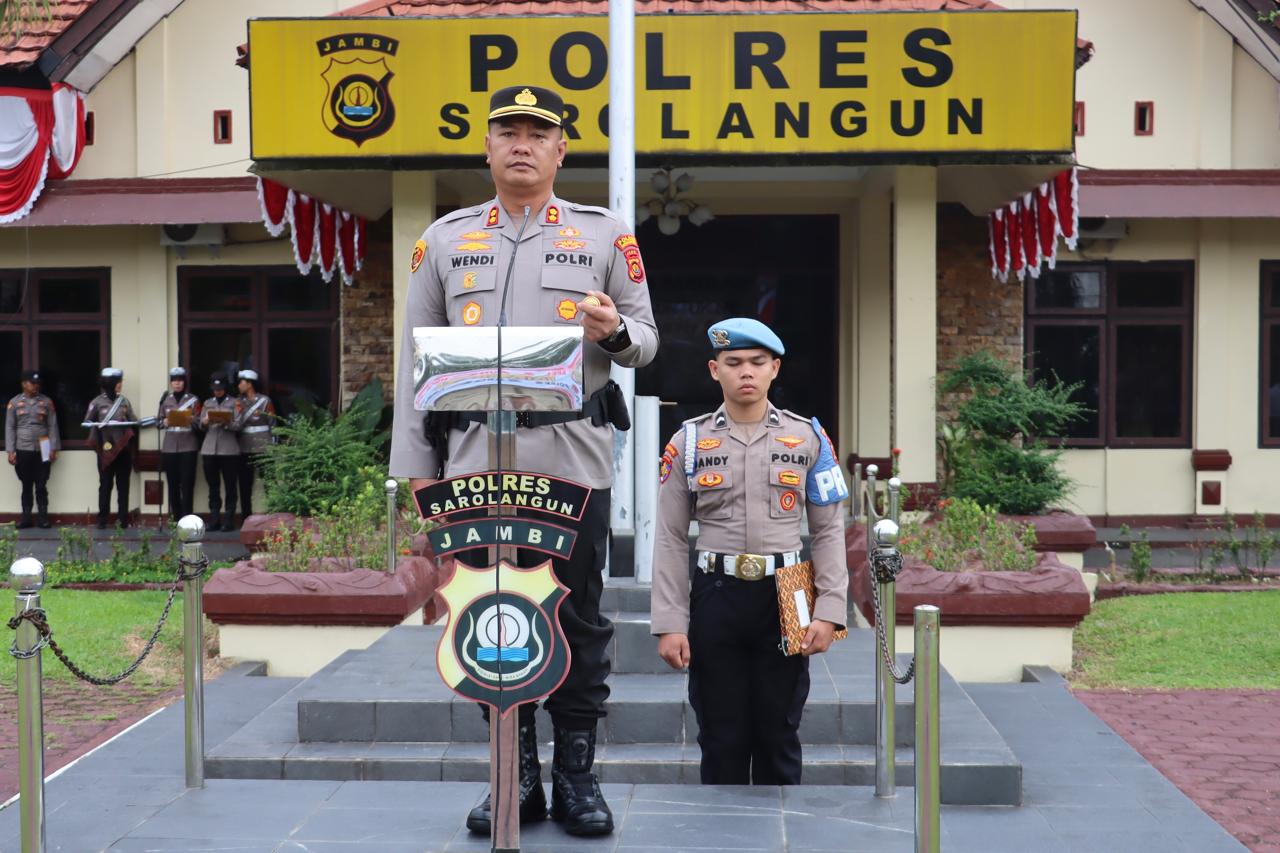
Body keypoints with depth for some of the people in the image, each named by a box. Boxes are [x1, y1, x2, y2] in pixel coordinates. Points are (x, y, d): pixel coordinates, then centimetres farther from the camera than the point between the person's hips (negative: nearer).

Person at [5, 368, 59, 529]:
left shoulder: (46, 402, 3)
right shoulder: (14, 402, 2)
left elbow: (53, 426, 3)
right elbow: (9, 427, 2)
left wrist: (54, 448, -4)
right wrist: (10, 451, -4)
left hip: (42, 451, 0)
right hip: (22, 451, 0)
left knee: (41, 486, 4)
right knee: (26, 486, 7)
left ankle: (43, 517, 9)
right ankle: (26, 517, 12)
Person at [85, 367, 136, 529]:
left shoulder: (124, 401, 11)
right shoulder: (97, 402, 1)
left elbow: (133, 421, 11)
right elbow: (87, 423, 4)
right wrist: (97, 426, -15)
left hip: (123, 448, 3)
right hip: (106, 449, -3)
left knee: (123, 485, 4)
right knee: (105, 485, 0)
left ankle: (123, 519, 7)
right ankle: (102, 520, 4)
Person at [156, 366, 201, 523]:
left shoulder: (193, 399, 4)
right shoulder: (165, 399, 10)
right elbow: (157, 422, 10)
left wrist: (192, 421, -19)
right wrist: (164, 423, -11)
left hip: (187, 447, -2)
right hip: (169, 447, 2)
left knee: (187, 484, -6)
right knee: (173, 484, 4)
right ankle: (176, 517, 11)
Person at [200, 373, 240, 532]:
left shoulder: (233, 403, 7)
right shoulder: (207, 403, 17)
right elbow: (201, 425, 14)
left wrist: (225, 422, -19)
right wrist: (205, 422, -8)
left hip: (229, 449, -3)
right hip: (209, 448, 3)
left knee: (230, 486, -3)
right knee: (213, 486, 4)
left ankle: (229, 520, 1)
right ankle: (214, 520, 8)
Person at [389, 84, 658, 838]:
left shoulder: (606, 235, 7)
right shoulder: (445, 239, 11)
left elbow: (646, 344, 9)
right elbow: (418, 358, 10)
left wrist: (615, 332, -15)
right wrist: (416, 464, 5)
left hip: (574, 458, -1)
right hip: (477, 458, 2)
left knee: (579, 617, 3)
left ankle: (578, 776, 14)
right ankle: (517, 776, 17)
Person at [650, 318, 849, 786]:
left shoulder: (808, 438, 3)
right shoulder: (689, 441, 1)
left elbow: (829, 531, 4)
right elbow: (671, 540, 1)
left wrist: (828, 611, -6)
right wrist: (669, 624, -5)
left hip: (783, 600, 0)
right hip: (715, 598, 0)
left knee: (779, 734, 9)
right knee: (721, 737, 8)